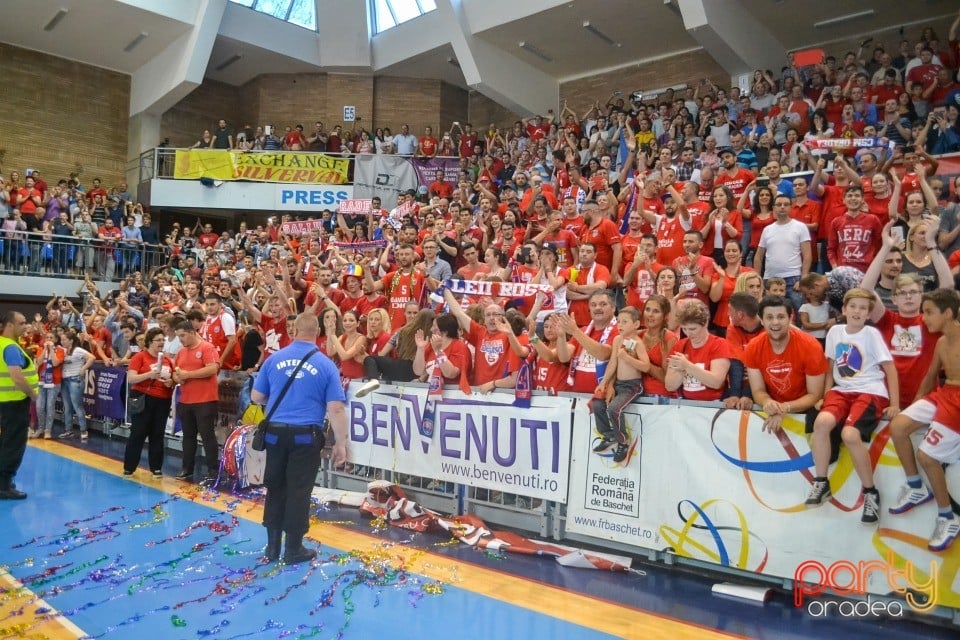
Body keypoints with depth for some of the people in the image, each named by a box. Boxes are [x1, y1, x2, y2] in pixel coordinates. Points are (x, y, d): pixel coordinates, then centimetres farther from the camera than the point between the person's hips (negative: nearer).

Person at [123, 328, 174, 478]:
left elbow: (173, 380, 22)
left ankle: (156, 468, 16)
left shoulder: (167, 360, 10)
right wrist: (149, 374, -25)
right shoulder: (140, 356, -4)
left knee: (157, 435, 9)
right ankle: (128, 468, 11)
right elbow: (130, 378, -12)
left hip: (163, 401, 5)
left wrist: (171, 383, -1)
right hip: (144, 399, -4)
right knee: (137, 434, 1)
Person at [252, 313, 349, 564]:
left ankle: (273, 546, 23)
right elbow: (336, 409, -9)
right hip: (306, 436, -3)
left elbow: (256, 397, 8)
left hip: (275, 432, 3)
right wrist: (340, 443, -2)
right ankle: (293, 549, 14)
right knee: (299, 492, 5)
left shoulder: (274, 359, 2)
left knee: (275, 488, 14)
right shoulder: (326, 365, -6)